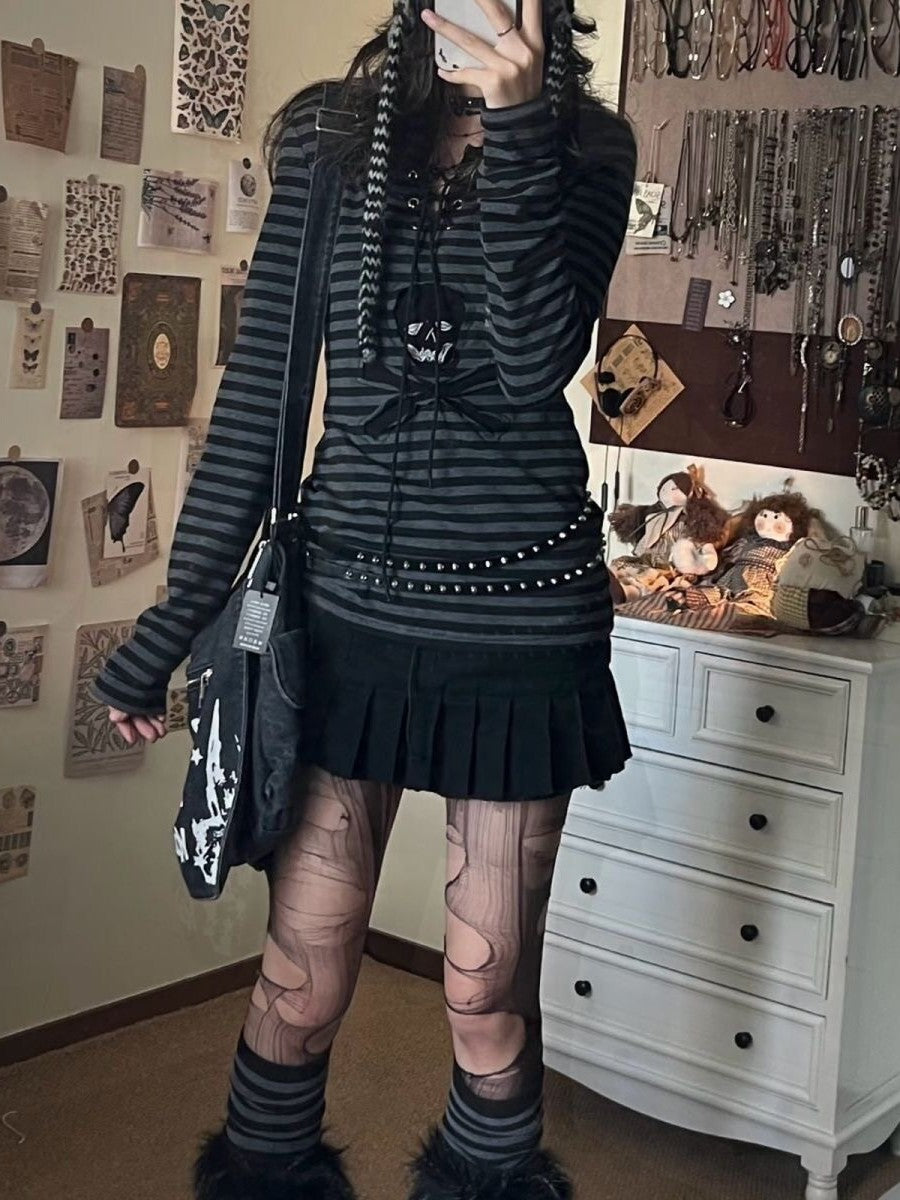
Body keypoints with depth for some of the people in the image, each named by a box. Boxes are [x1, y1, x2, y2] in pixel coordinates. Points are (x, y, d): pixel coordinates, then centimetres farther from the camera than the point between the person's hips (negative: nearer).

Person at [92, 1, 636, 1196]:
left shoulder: (589, 147, 3)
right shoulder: (328, 134, 4)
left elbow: (535, 366, -13)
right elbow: (259, 386, 3)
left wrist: (518, 133, -22)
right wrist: (177, 615, 3)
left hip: (521, 616, -1)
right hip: (348, 604, 1)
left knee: (490, 993, 8)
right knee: (303, 980, 7)